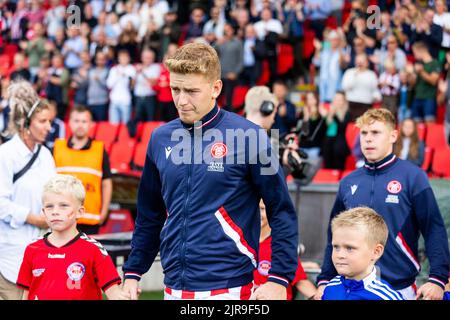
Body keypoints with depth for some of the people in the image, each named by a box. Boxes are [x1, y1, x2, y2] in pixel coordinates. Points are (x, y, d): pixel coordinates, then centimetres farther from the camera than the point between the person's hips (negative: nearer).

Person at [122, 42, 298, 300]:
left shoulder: (248, 136, -7)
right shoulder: (161, 139, 7)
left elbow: (283, 212, -5)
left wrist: (279, 279, -11)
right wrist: (133, 272, 15)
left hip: (229, 289, -4)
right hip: (173, 289, 5)